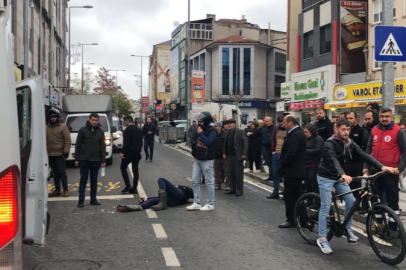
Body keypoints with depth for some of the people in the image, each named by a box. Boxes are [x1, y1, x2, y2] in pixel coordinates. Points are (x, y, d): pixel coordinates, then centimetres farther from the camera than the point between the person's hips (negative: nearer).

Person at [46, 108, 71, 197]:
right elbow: (45, 141, 13)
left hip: (60, 154, -4)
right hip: (50, 154, 5)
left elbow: (67, 140, -5)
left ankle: (66, 190, 3)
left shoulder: (63, 127, -2)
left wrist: (66, 151, -11)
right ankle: (57, 190, 19)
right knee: (55, 172, 11)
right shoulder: (46, 128, 10)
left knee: (61, 171, -5)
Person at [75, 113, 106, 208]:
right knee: (83, 180, -1)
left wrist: (103, 160, 2)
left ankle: (93, 199, 17)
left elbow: (102, 147, 7)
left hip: (96, 160, 3)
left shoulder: (100, 132, 7)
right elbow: (78, 145, 0)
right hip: (84, 160, -2)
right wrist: (76, 159, -5)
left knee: (94, 180, 9)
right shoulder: (83, 130, -1)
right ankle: (81, 200, 1)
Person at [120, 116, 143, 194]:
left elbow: (126, 142, -20)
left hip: (129, 152, -7)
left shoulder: (128, 130, -12)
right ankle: (134, 188, 8)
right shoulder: (139, 130, 13)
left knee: (123, 167, 7)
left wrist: (123, 152, -16)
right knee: (135, 170, 9)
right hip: (137, 153, 7)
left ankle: (128, 185, -3)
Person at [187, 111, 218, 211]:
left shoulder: (212, 131, -12)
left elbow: (207, 142, -28)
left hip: (207, 160, -8)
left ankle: (210, 204, 7)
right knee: (195, 181, 7)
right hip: (197, 160, 8)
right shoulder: (200, 129, 12)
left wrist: (200, 133, -18)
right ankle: (196, 203, 12)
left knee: (209, 182, 0)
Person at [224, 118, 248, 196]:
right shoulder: (228, 132, 12)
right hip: (229, 155, 6)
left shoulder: (240, 132, -6)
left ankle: (239, 190, 5)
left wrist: (244, 154, -15)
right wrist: (225, 153, 8)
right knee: (231, 174, 11)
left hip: (237, 156, -6)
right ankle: (232, 189, 20)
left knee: (239, 174, -1)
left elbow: (245, 143, -9)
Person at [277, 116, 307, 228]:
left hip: (292, 170, -11)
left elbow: (290, 153, -26)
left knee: (289, 195, -4)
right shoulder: (299, 133, 15)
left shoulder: (295, 135, -19)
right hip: (298, 170, 11)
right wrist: (283, 166, 16)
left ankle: (291, 220, 2)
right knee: (297, 195, 14)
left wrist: (282, 166, -17)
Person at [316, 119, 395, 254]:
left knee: (351, 201, -4)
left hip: (340, 177, 6)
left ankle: (348, 229, 16)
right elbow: (333, 161, -36)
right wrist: (343, 175, -54)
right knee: (326, 206, -7)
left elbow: (364, 156, -9)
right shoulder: (329, 144, -20)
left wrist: (381, 166, -23)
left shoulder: (350, 144, 0)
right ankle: (322, 238, -1)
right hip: (326, 177, -6)